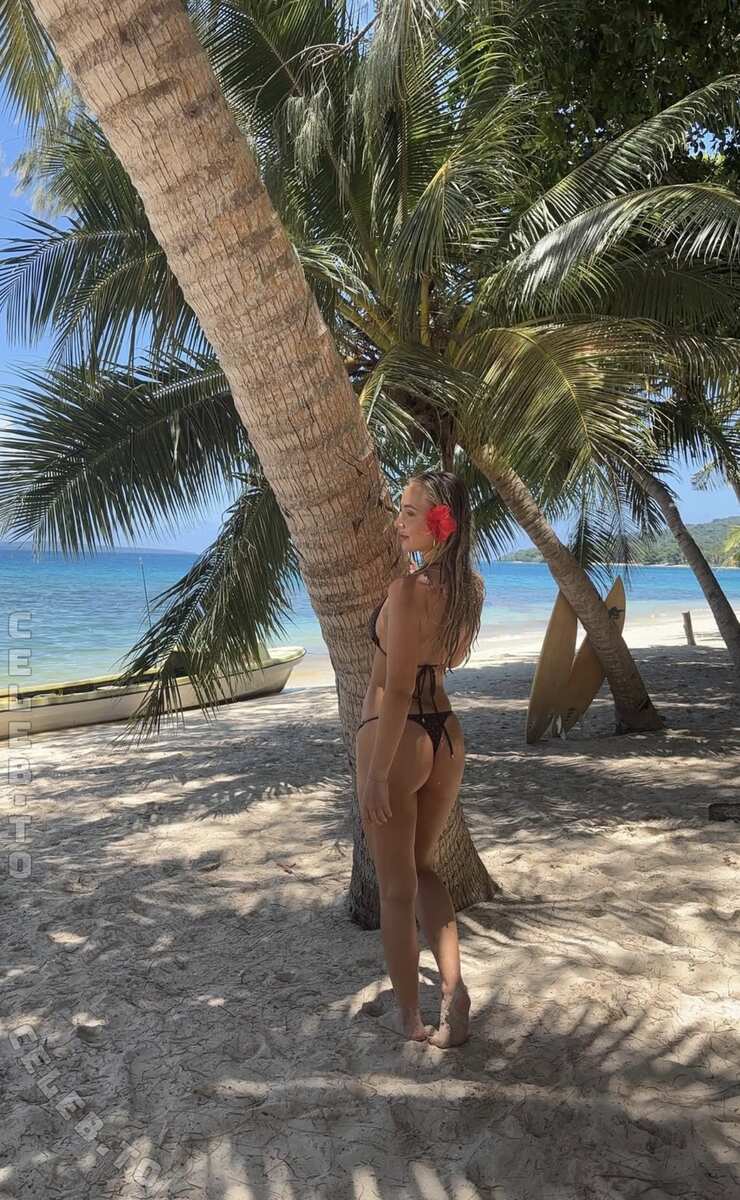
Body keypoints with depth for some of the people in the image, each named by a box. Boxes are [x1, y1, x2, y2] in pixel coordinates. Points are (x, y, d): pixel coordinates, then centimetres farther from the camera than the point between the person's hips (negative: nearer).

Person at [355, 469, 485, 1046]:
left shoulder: (409, 588, -21)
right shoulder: (471, 587, 2)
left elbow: (398, 690, -22)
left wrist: (376, 772, -17)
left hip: (397, 739, -7)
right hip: (447, 734, 7)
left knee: (396, 889, 11)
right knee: (423, 867, 26)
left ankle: (409, 1016, 27)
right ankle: (454, 986, 14)